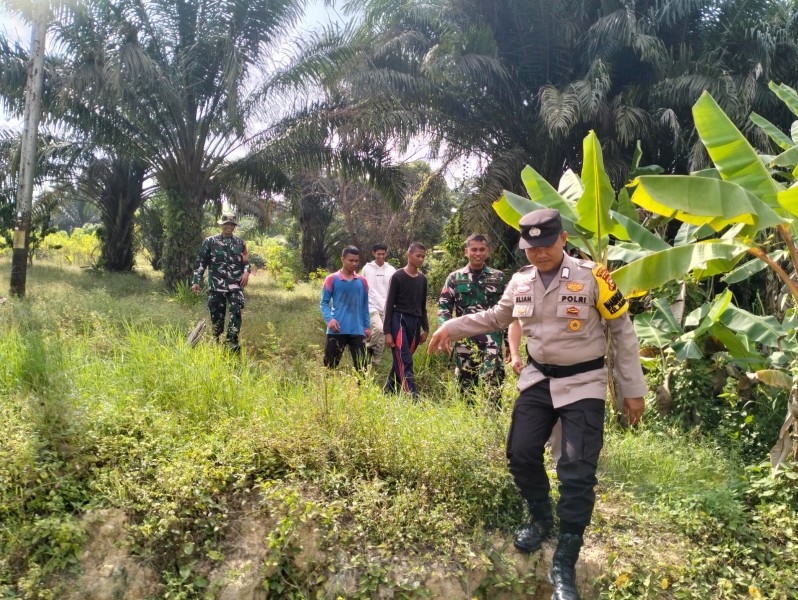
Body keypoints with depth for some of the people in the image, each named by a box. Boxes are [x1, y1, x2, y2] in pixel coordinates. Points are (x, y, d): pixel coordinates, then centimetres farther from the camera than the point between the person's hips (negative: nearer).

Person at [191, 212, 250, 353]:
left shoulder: (240, 243, 10)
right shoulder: (210, 242, 4)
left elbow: (246, 261, 16)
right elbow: (201, 262, 4)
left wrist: (246, 272, -7)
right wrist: (196, 281, -3)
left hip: (236, 286, 1)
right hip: (216, 286, -1)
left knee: (236, 313, -14)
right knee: (217, 315, 6)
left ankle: (232, 342, -10)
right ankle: (216, 342, 23)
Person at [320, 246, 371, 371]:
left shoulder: (362, 281, 10)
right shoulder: (331, 279, 0)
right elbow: (324, 302, 1)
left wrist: (367, 327, 12)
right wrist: (330, 320, -16)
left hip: (357, 331, 3)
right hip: (337, 331, -3)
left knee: (361, 366, 3)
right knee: (330, 365, 2)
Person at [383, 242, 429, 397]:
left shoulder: (422, 279, 12)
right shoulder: (398, 277, -6)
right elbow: (389, 305, -7)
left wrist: (425, 329, 15)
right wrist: (387, 332, -12)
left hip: (414, 323, 6)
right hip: (399, 321, -6)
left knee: (400, 361, 10)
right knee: (405, 363, -13)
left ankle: (388, 392, 21)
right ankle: (413, 397, -19)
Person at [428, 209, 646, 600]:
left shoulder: (592, 277, -14)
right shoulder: (520, 283, 0)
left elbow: (623, 332, -6)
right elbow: (494, 318, 18)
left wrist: (632, 389, -4)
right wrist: (450, 328, 10)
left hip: (583, 384, -4)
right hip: (538, 379, 5)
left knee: (577, 472, -7)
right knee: (521, 454, 6)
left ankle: (564, 565, 7)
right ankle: (541, 521, 34)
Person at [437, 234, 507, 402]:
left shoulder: (498, 277, 8)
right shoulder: (454, 278, 8)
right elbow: (443, 307, 4)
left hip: (492, 338, -1)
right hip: (464, 340, 1)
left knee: (493, 385, -15)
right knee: (466, 386, 8)